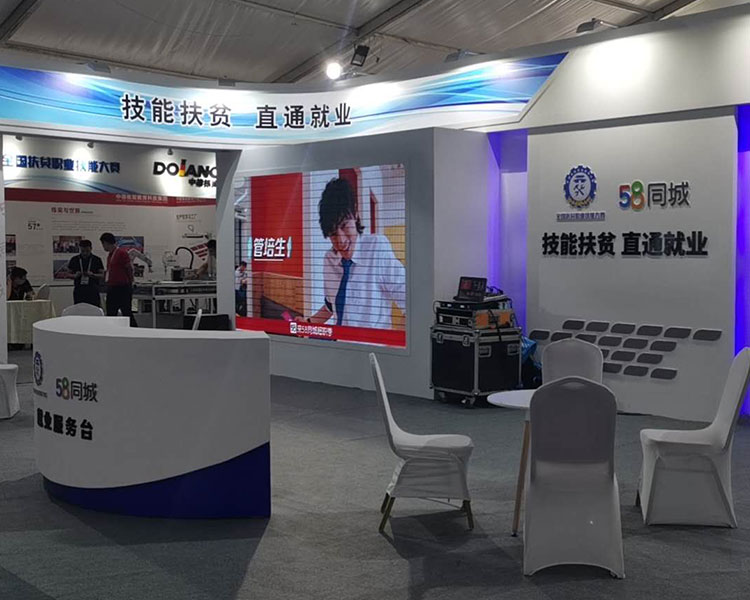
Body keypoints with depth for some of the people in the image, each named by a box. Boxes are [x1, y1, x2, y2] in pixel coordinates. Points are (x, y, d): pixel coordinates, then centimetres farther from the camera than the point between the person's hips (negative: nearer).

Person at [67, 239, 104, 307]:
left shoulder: (97, 260, 3)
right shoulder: (74, 260, 6)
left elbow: (102, 275, 3)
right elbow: (69, 274, 12)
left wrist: (92, 275, -16)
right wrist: (75, 275, -10)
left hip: (93, 291, -1)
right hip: (79, 291, 1)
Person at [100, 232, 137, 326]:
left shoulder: (122, 253, -11)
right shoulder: (109, 255, 16)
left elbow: (130, 269, -10)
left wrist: (129, 283, -3)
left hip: (122, 288, -9)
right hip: (112, 288, 9)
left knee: (127, 313, -7)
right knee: (110, 315, 9)